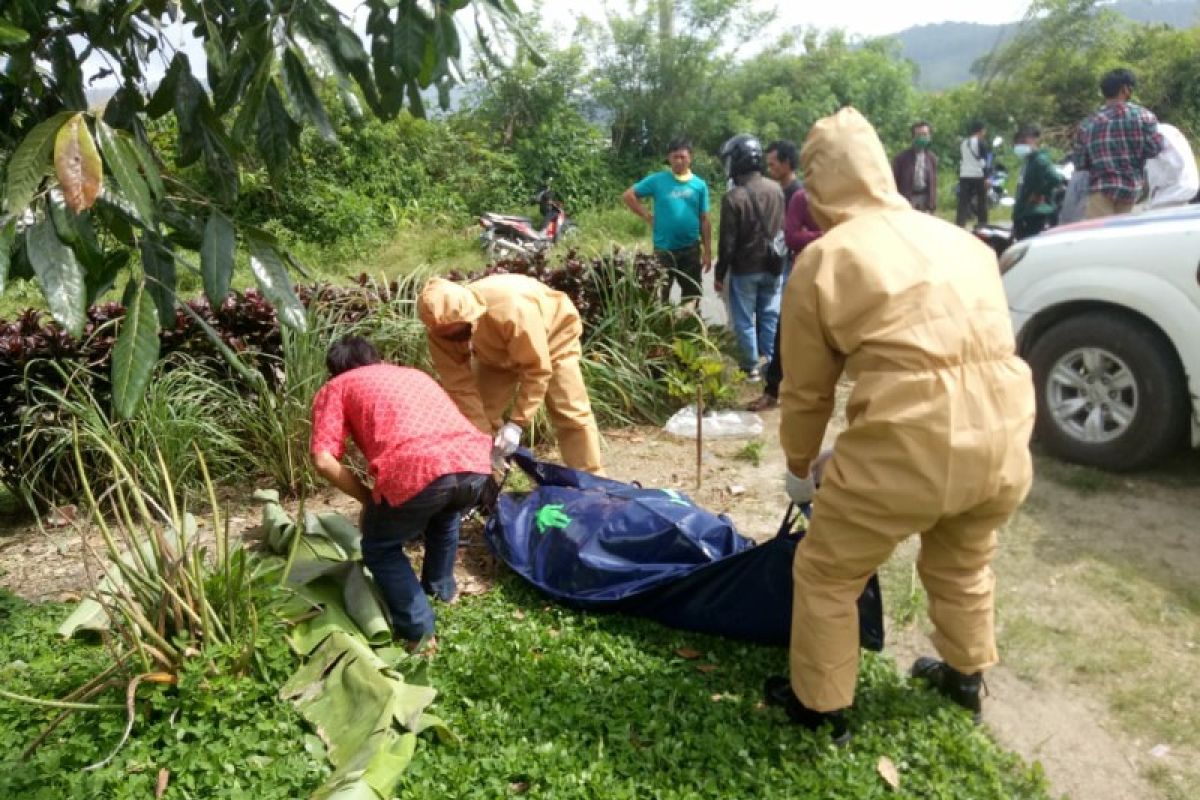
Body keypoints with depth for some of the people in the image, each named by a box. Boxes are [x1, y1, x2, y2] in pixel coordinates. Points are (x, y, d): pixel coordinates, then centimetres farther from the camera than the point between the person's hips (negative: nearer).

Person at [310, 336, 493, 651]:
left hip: (415, 472, -5)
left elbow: (323, 460, 8)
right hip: (475, 463, 5)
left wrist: (367, 498, 23)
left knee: (380, 549, 24)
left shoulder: (336, 387, 23)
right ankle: (441, 589, 51)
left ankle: (419, 631, 17)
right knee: (444, 515, 39)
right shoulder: (414, 374, 38)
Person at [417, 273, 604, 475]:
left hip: (552, 333, -4)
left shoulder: (511, 310, -46)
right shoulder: (440, 327, -30)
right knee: (479, 411, -5)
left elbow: (537, 369, -36)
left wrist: (517, 423, -36)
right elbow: (460, 386, -25)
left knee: (570, 413, -10)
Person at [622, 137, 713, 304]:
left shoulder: (699, 185, 2)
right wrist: (648, 217, -5)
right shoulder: (658, 180, -4)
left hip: (691, 249, 2)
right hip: (664, 249, -2)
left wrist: (707, 251, 2)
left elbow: (704, 220, 4)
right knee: (659, 295, 4)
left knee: (692, 295, 12)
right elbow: (628, 195, 1)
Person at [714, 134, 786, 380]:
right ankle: (769, 362, 20)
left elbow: (728, 242, -15)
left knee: (745, 320, 7)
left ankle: (751, 366, 13)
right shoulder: (776, 189, -2)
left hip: (745, 269, -5)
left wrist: (720, 274, -5)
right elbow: (783, 228, 8)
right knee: (770, 316, 14)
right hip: (773, 267, 5)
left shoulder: (733, 197, -18)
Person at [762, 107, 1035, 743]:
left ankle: (820, 707, 30)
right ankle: (965, 676, 53)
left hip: (909, 443, -6)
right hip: (1004, 440, 7)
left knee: (826, 574, 16)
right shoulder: (960, 240, 17)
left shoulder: (823, 261, 1)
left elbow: (805, 390, 5)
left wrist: (798, 469, 21)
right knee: (962, 564, 32)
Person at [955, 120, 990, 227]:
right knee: (982, 202, 6)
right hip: (978, 176, -5)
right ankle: (982, 225, 11)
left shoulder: (963, 143, 15)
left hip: (964, 176, 5)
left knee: (963, 203, 2)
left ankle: (959, 225, -8)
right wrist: (986, 177, -11)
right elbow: (983, 161, -10)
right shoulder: (981, 143, -4)